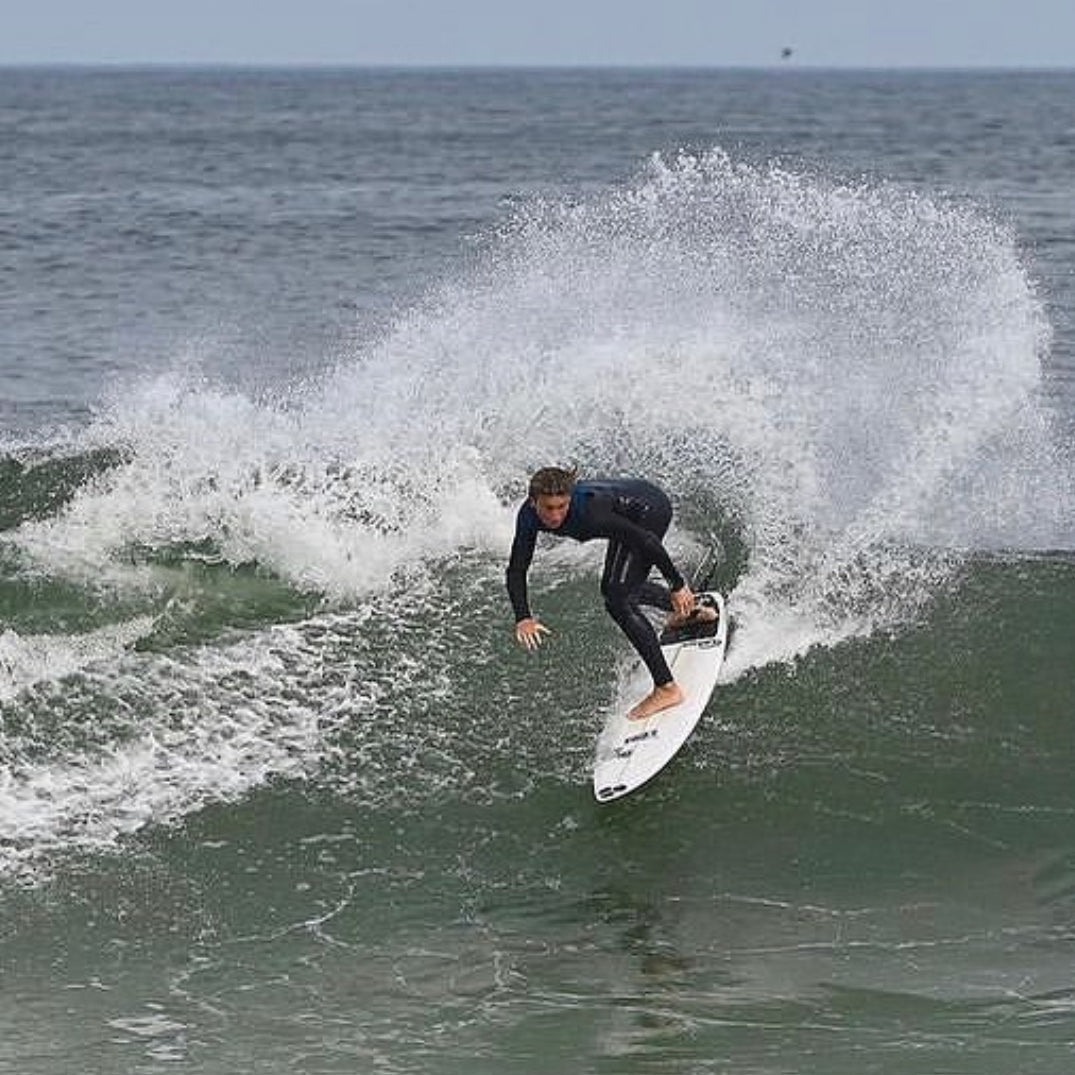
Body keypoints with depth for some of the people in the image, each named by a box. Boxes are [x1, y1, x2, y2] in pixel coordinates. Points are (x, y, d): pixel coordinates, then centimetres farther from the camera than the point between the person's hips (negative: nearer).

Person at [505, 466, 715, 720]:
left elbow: (647, 540, -33)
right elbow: (516, 570, -18)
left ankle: (666, 688, -15)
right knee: (614, 588, 29)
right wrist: (523, 618, -33)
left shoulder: (587, 511, -39)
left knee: (617, 599, -18)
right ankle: (689, 610, 53)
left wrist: (677, 585, -28)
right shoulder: (529, 516, -22)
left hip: (650, 509, -8)